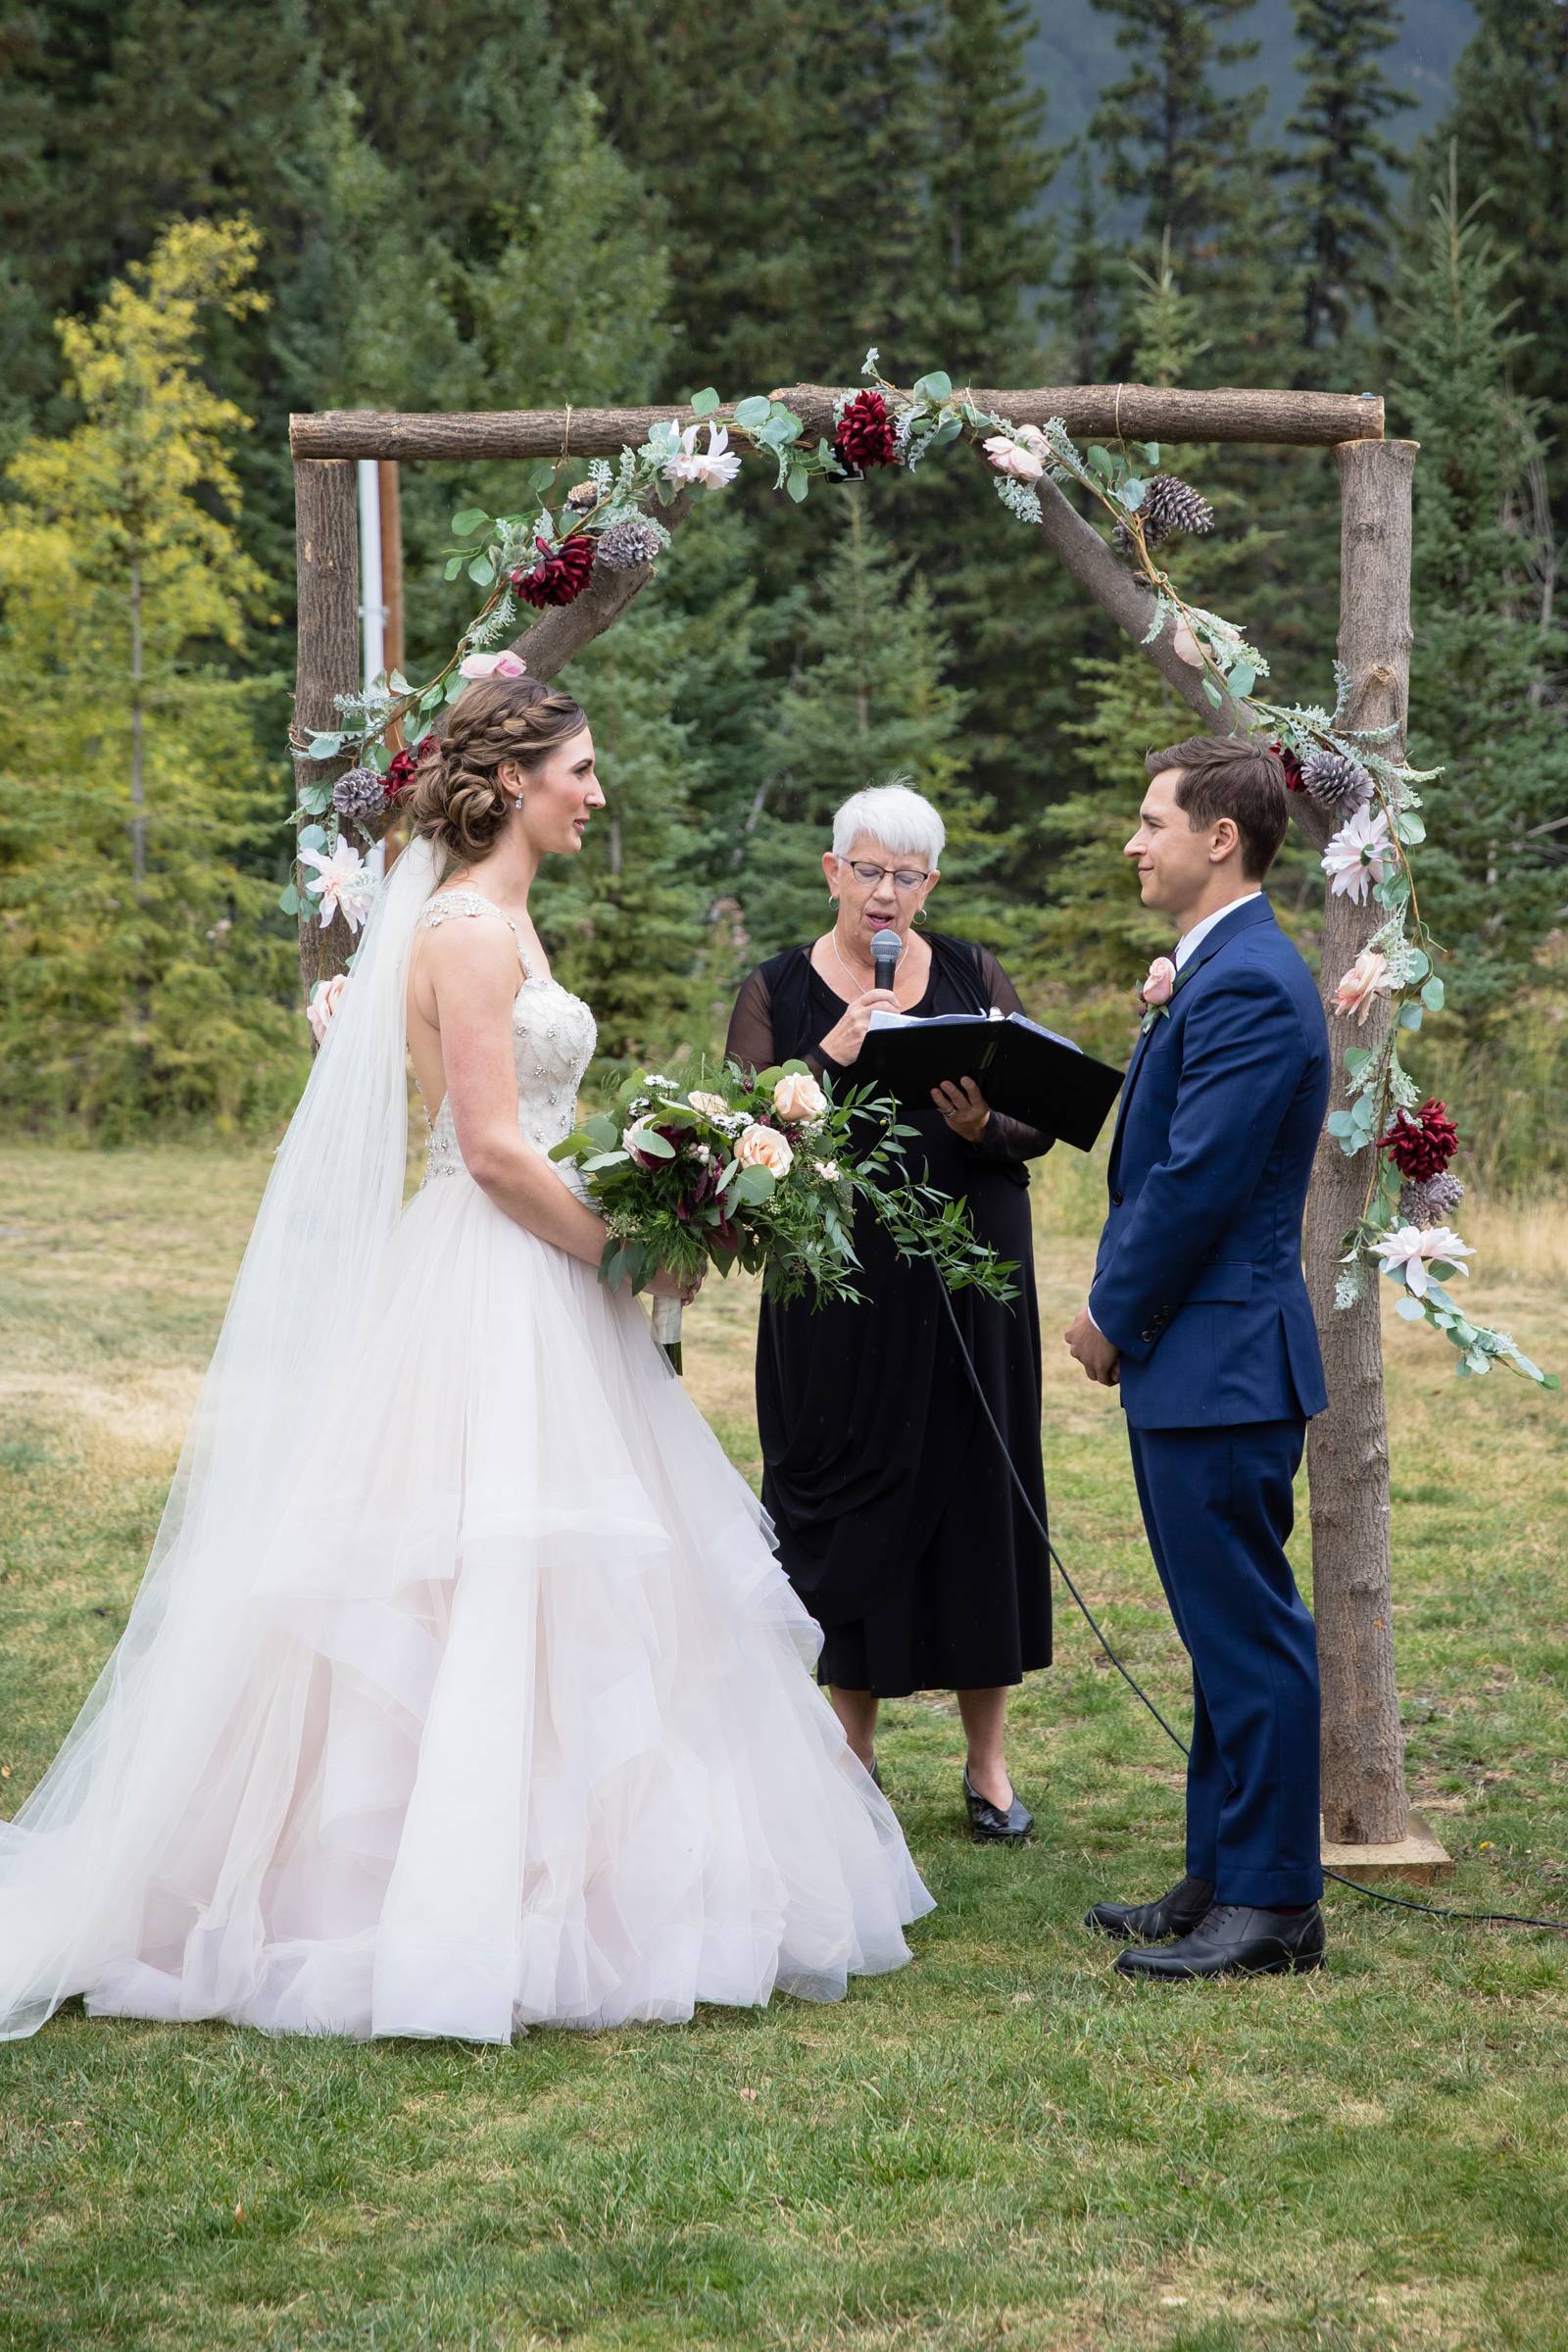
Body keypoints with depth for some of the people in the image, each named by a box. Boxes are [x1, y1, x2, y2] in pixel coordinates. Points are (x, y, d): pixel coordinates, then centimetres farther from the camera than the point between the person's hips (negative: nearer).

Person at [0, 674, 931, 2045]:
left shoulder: (497, 922, 16)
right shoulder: (472, 929, -14)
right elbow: (494, 1149, -19)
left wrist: (627, 1237, 13)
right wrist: (629, 1252, -10)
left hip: (525, 1286, 10)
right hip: (487, 1298, -10)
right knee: (482, 1582, -7)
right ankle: (475, 1906, -2)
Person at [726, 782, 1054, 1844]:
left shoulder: (974, 978, 7)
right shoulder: (778, 992, 4)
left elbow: (1043, 1123, 3)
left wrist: (982, 1126, -18)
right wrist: (832, 1060, -18)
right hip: (839, 1296, -1)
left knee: (978, 1497, 2)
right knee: (848, 1505, 2)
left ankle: (988, 1764, 12)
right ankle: (853, 1756, 15)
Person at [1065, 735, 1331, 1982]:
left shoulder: (1248, 988, -18)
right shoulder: (1216, 974, 15)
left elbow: (1196, 1181, -21)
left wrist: (1113, 1315, -10)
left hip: (1220, 1362, -11)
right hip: (1194, 1362, 11)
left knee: (1248, 1634, -4)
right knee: (1227, 1631, 15)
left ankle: (1273, 1903, 2)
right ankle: (1222, 1877, 23)